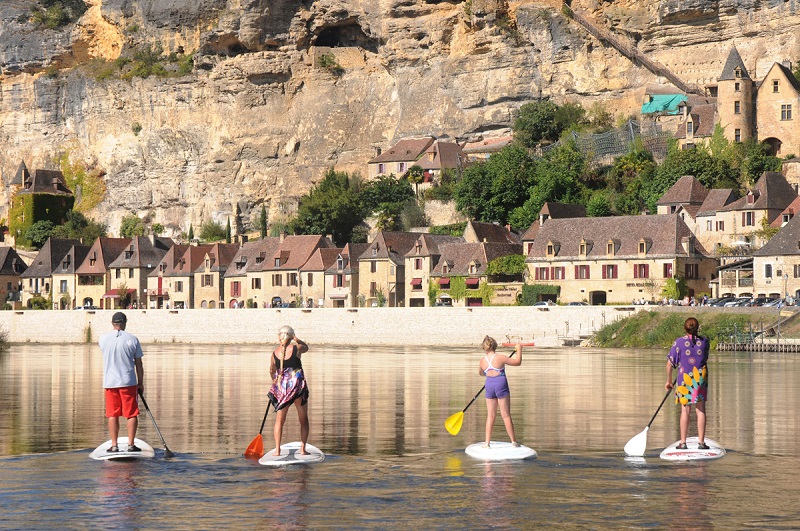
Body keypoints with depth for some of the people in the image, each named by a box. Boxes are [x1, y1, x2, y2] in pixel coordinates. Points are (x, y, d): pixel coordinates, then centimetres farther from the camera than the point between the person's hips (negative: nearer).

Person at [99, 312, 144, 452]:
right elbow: (138, 364, 1)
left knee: (112, 415, 7)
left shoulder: (103, 338, -1)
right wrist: (141, 383, 9)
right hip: (128, 382, -1)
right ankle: (131, 444, 2)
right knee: (132, 414, 5)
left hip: (110, 382, 2)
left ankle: (114, 445, 7)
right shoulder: (132, 339, -4)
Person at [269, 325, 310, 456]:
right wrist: (296, 339, 9)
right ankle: (302, 449, 9)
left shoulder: (274, 353, -1)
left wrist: (274, 381, 34)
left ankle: (277, 449, 7)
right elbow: (306, 346, 14)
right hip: (298, 385, -2)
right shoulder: (296, 349, -10)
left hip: (281, 387, 2)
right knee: (303, 419, 12)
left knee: (279, 420, 11)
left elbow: (272, 371, 15)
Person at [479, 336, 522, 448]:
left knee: (490, 416, 11)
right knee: (506, 415, 3)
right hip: (501, 385, -3)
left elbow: (480, 373, 21)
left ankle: (487, 442, 8)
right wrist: (519, 349, 7)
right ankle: (513, 441, 10)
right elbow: (517, 362, -6)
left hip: (489, 386, 3)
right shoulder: (500, 358, -12)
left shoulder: (483, 360, 1)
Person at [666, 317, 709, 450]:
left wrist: (669, 381, 8)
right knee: (700, 410, 6)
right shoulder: (704, 341, 0)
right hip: (701, 378, 1)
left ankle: (683, 442, 6)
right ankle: (701, 442, 5)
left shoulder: (679, 342, -6)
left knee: (685, 410, 5)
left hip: (684, 378, -1)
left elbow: (670, 364, -3)